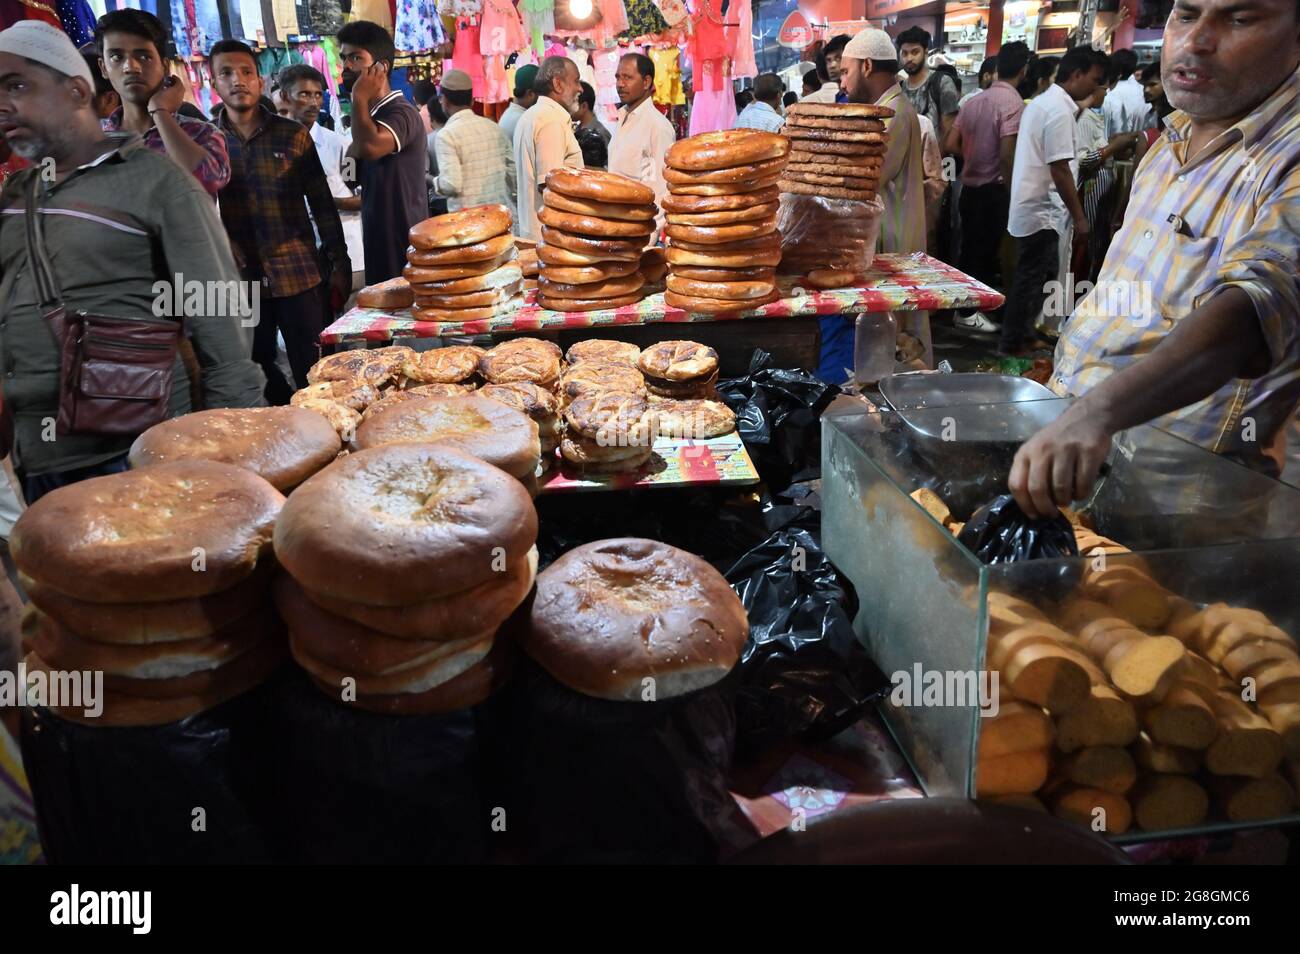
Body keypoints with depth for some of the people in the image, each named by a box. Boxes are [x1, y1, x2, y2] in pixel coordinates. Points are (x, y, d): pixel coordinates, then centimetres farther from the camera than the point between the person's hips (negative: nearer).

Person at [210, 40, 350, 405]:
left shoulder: (292, 134, 2)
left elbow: (322, 203, 3)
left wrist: (339, 265, -1)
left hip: (300, 275, -2)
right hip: (241, 279, 2)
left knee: (315, 376, 1)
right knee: (259, 380, 10)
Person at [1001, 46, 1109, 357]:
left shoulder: (1043, 102, 14)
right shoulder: (1059, 110, -17)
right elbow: (1060, 170, -20)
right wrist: (1079, 217, -16)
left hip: (1035, 206, 10)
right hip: (1042, 211, -10)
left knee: (1042, 276, 16)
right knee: (1031, 279, -3)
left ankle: (1023, 336, 24)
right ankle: (1012, 344, 5)